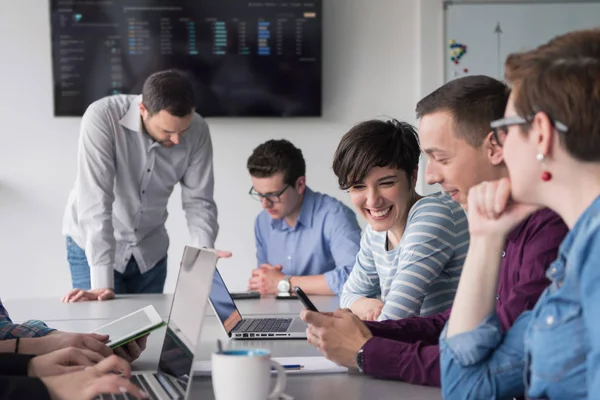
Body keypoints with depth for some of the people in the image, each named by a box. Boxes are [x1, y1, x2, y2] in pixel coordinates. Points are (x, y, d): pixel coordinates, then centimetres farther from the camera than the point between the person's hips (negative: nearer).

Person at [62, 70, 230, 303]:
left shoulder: (197, 131, -16)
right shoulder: (102, 118, -28)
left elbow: (198, 201, -10)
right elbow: (95, 202, -32)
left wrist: (204, 251, -30)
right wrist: (102, 282, -36)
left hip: (149, 250, 3)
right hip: (93, 246, -3)